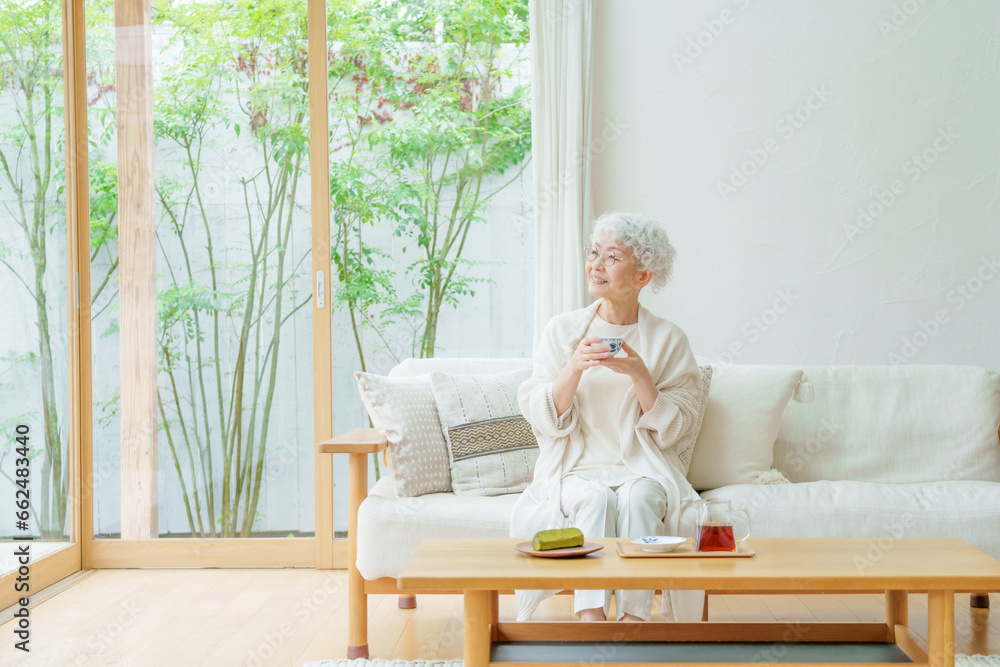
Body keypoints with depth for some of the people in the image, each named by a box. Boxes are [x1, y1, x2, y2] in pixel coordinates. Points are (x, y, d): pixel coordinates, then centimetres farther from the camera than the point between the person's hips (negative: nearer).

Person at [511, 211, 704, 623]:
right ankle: (590, 614, -37)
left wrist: (639, 375, -16)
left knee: (639, 497, -32)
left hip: (643, 468, 0)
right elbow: (544, 421, 0)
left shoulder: (668, 340, 3)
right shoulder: (562, 330, 5)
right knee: (596, 499, -31)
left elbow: (672, 430, -1)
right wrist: (576, 367, -16)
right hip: (577, 468, 0)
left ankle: (634, 617, -33)